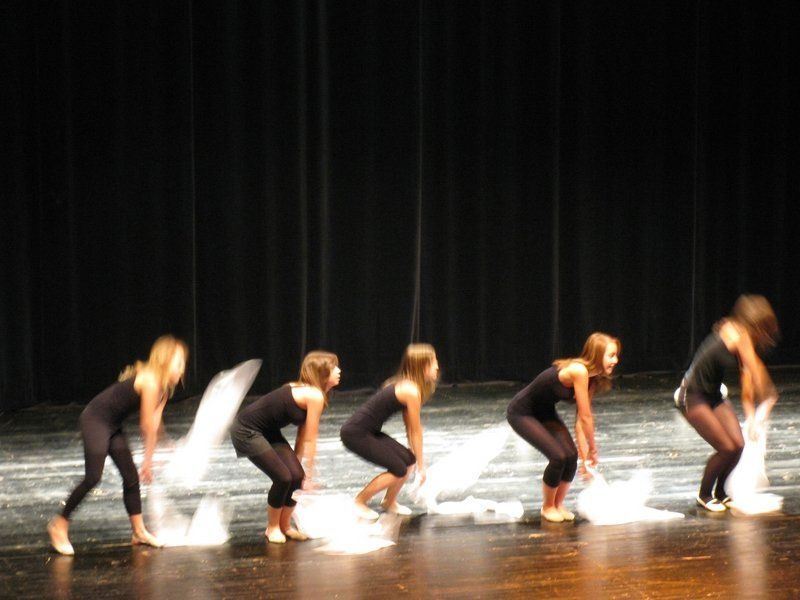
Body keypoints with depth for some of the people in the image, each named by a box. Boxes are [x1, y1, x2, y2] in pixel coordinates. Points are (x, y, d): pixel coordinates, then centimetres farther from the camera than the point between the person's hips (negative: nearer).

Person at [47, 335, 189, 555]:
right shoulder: (150, 382, -24)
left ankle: (139, 532, 14)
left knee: (131, 477, 7)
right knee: (93, 477, -14)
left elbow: (153, 424, 4)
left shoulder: (163, 387, 4)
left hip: (112, 425, 10)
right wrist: (148, 460, -8)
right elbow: (148, 426, -17)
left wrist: (148, 460, -1)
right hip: (95, 420, -10)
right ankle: (59, 525, -2)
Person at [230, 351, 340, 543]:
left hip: (268, 431, 9)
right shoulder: (315, 396, -22)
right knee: (283, 477, -12)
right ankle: (272, 527, 9)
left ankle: (285, 525, 17)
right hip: (246, 431, -9)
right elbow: (310, 440, -16)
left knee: (296, 475, -1)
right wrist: (309, 476, -10)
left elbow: (303, 437, 8)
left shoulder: (305, 391, 6)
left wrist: (297, 464, 7)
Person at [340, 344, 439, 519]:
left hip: (369, 431, 10)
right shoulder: (411, 391, -19)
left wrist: (414, 457, 19)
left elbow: (410, 427, 16)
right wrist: (421, 465, -1)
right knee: (399, 469, -9)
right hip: (355, 434, -10)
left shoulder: (403, 384, 11)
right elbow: (416, 431, -11)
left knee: (408, 460, 8)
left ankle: (389, 503, 26)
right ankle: (359, 502, 5)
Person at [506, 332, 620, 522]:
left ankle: (558, 504, 16)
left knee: (571, 456, -6)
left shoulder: (590, 377, -4)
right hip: (521, 414, -8)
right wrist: (592, 449, -11)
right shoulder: (578, 371, -31)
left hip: (545, 412, 8)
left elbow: (580, 419, -2)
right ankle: (547, 507, 7)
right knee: (558, 457, -17)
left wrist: (585, 456, -5)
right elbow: (586, 417, -24)